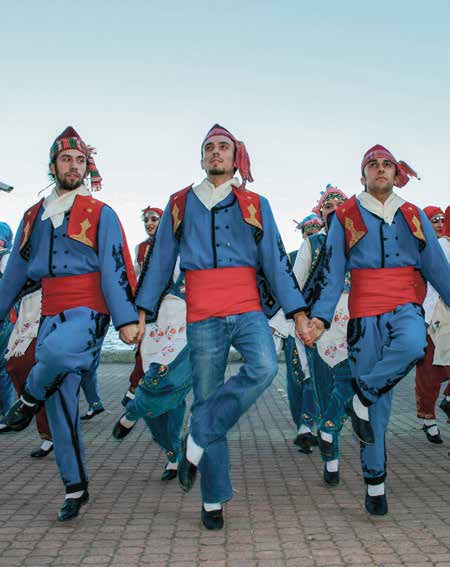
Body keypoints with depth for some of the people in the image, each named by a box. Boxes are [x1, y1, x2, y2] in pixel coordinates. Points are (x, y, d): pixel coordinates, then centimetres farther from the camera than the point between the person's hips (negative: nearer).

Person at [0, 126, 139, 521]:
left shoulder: (100, 214, 3)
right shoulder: (34, 216, 17)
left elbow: (114, 268, -6)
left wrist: (126, 318, -15)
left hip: (88, 311, -4)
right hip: (52, 315, 5)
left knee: (56, 351, -37)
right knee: (60, 403, 3)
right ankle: (75, 487, 15)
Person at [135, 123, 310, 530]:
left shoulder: (255, 205, 12)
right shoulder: (180, 205, 13)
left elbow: (276, 261, 8)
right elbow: (161, 261, 13)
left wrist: (297, 312, 1)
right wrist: (142, 310, 6)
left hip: (247, 308, 0)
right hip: (202, 315, 0)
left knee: (263, 367, -28)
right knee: (205, 397, 1)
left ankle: (197, 441, -12)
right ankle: (213, 499, 14)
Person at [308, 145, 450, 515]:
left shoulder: (414, 216, 13)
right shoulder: (346, 216, 7)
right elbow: (333, 271, 1)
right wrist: (321, 316, -11)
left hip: (406, 307, 2)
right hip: (366, 312, -1)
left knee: (412, 345, -35)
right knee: (380, 406, 0)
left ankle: (362, 399, -11)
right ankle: (375, 484, 14)